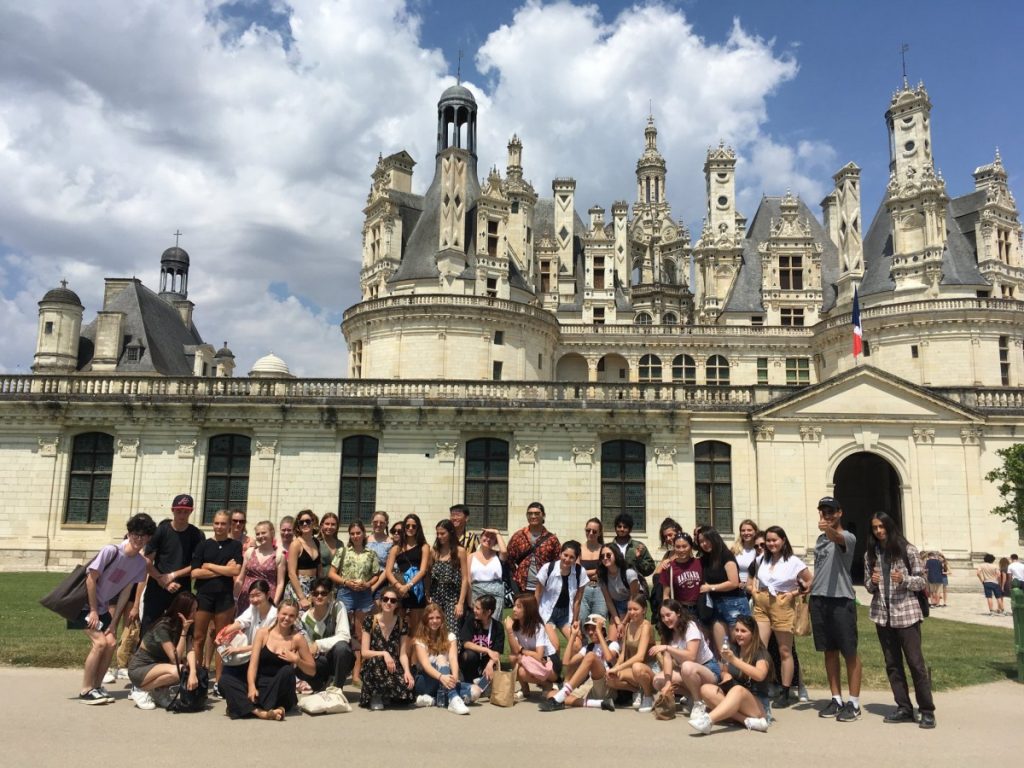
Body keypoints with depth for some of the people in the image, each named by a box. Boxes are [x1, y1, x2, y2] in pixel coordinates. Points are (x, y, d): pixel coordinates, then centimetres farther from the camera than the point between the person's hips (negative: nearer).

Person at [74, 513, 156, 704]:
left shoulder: (140, 563, -7)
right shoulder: (111, 551, -26)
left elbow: (126, 592, -2)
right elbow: (91, 579, -20)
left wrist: (114, 622, -3)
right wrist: (93, 611, -16)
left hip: (102, 607, 6)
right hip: (85, 603, -6)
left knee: (111, 643, -3)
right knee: (100, 642, -16)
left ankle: (96, 687, 12)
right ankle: (86, 690, -5)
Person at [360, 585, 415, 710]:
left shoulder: (402, 624, 1)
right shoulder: (370, 621, -5)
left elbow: (403, 654, -4)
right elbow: (365, 652, -9)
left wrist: (407, 671, -22)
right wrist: (384, 654, -25)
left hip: (394, 667, 2)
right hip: (373, 667, -2)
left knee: (407, 687, -28)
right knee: (377, 660, -38)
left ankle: (385, 695, 9)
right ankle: (375, 695, -9)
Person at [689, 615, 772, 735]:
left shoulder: (760, 653, -7)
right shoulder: (732, 649, 9)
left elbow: (760, 675, -27)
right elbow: (726, 672, 17)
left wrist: (734, 660, -34)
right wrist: (726, 677, -7)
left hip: (757, 704, -5)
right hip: (734, 700, 5)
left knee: (738, 690, -36)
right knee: (706, 689, -21)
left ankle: (708, 720, -59)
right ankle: (748, 721, -36)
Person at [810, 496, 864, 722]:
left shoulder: (847, 537, -6)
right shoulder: (820, 538, 16)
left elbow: (838, 538, -32)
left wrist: (829, 529, -53)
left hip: (841, 599, -7)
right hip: (819, 599, 7)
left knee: (849, 652, 1)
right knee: (829, 651, 11)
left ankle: (854, 703, 7)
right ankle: (836, 699, 19)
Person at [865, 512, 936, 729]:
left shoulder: (908, 550, -3)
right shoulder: (870, 554, 8)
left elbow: (922, 581, -1)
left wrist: (904, 579, -20)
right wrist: (872, 582, -9)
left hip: (906, 613, -4)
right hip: (882, 614, 4)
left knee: (916, 662, -4)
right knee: (892, 663, 8)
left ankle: (927, 711, 6)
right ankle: (904, 708, 16)